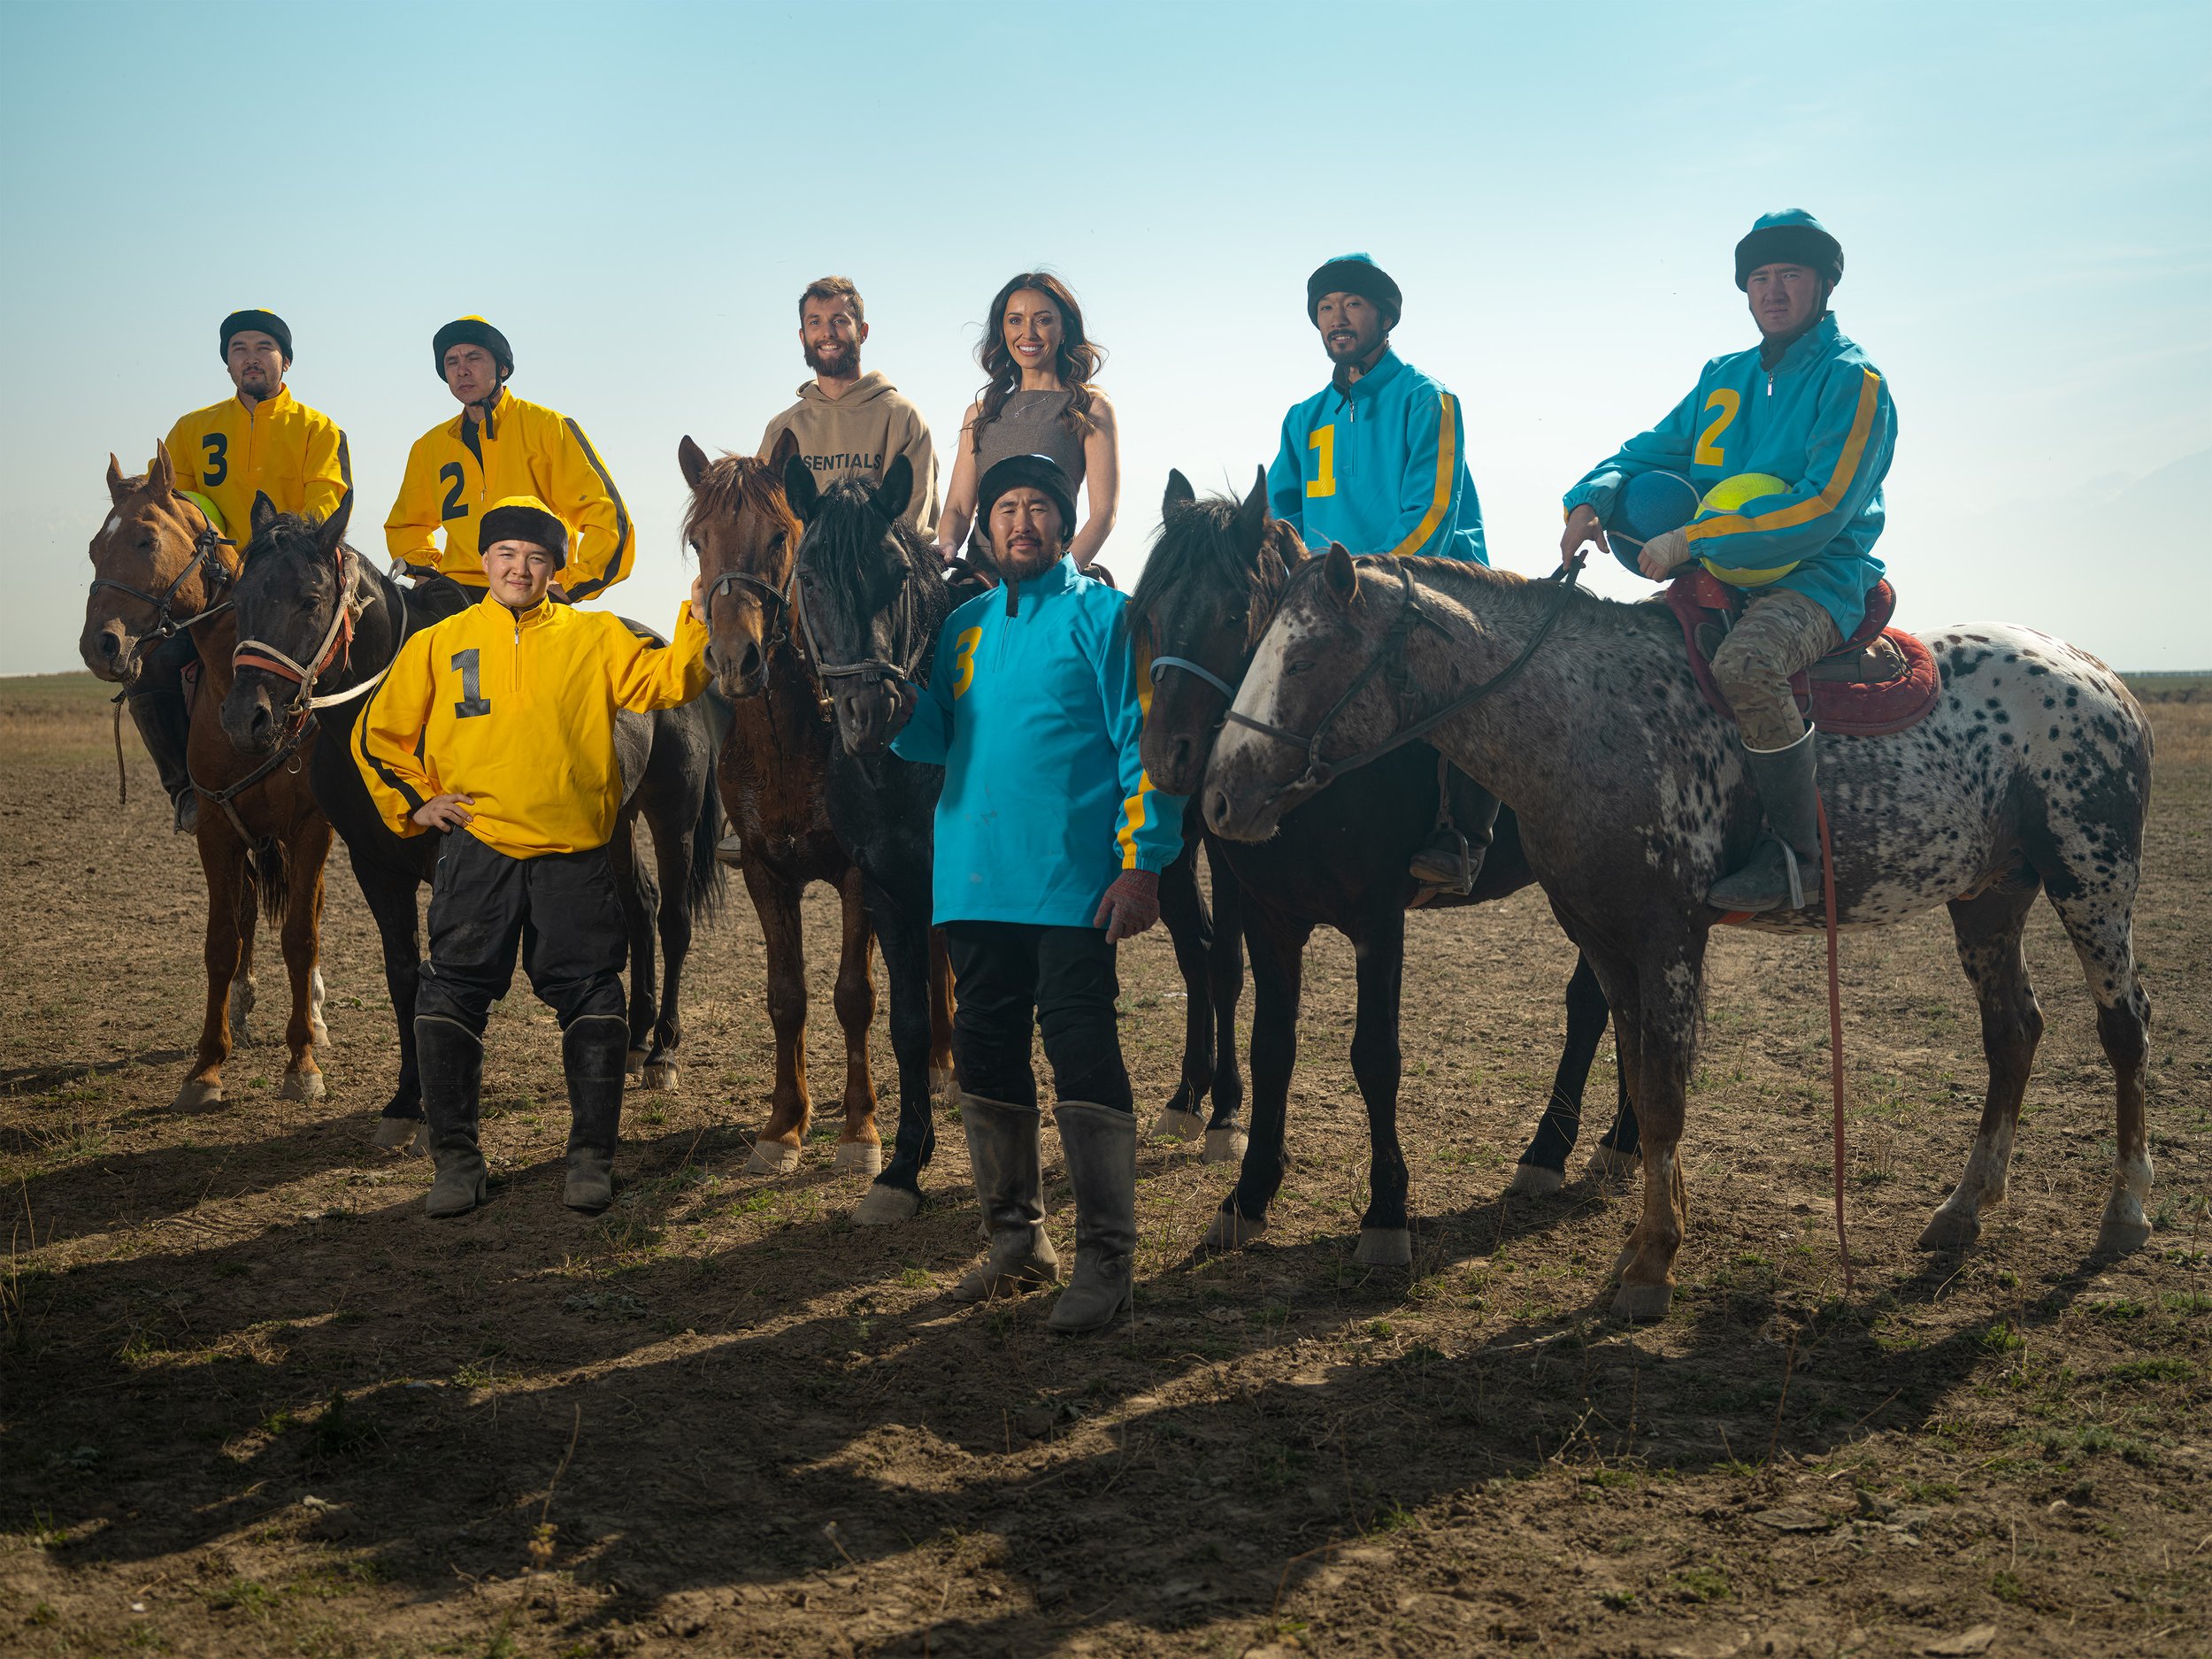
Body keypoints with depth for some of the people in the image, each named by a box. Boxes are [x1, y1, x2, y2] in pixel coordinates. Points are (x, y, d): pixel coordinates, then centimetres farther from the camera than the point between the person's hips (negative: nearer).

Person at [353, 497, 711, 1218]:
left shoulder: (596, 637, 9)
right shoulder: (439, 644, 11)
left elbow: (664, 681, -3)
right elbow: (378, 734, 17)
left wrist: (699, 621, -16)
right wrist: (413, 803, 7)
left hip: (573, 854, 0)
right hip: (476, 851, 1)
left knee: (591, 1001, 1)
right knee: (452, 999, -1)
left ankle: (592, 1157, 13)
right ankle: (456, 1159, 11)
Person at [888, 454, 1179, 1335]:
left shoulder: (1102, 615, 0)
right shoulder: (965, 625, 17)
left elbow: (1141, 746, -6)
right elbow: (937, 740, 17)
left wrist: (1142, 863, -14)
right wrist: (902, 708, -6)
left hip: (1074, 882, -6)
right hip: (977, 880, 6)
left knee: (1082, 1054, -7)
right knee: (983, 1053, 11)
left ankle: (1105, 1256, 2)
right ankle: (1018, 1236, 25)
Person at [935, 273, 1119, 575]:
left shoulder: (1090, 408, 6)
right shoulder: (980, 413, 20)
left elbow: (1104, 510, -2)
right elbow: (959, 507, 16)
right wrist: (947, 546, -6)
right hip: (980, 570, 3)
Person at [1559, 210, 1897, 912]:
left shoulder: (1853, 380, -7)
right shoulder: (1723, 378, 15)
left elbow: (1821, 508, -18)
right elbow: (1652, 451, 18)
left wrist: (1691, 540, -21)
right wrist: (1592, 500, -7)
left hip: (1820, 579, -8)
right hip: (1721, 578, 8)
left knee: (1745, 662, -38)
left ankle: (1795, 844, -24)